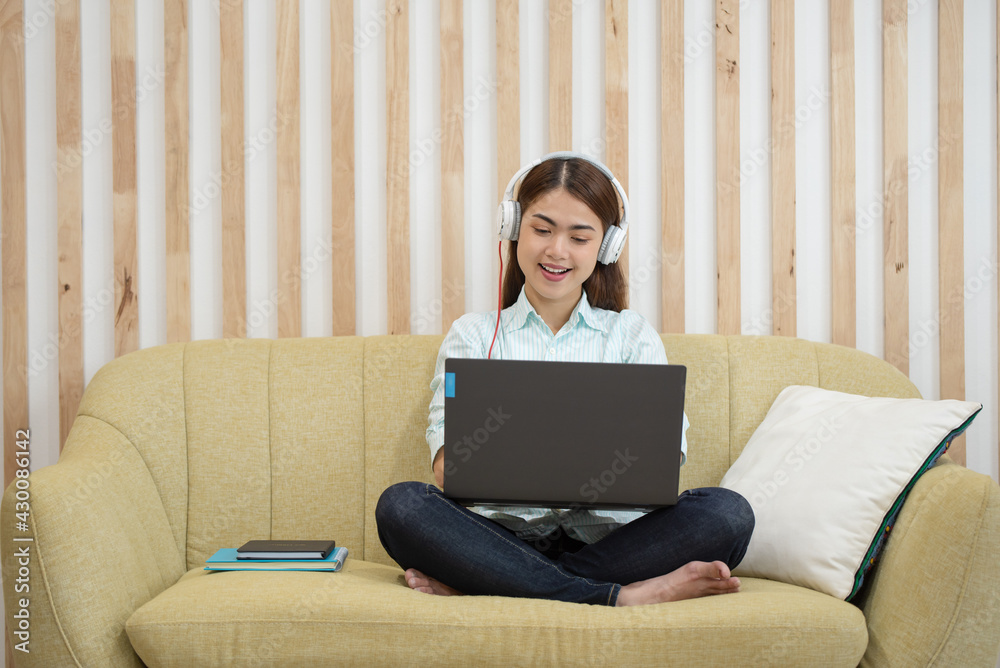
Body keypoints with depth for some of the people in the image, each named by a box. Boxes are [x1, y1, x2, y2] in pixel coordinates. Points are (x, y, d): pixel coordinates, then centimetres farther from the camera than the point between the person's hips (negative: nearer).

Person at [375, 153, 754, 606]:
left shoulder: (634, 335, 17)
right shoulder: (473, 335, 16)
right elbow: (447, 467, 1)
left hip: (608, 536, 1)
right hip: (505, 533, -1)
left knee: (727, 513, -27)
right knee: (401, 505, -29)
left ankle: (473, 583, -27)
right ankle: (621, 596, -30)